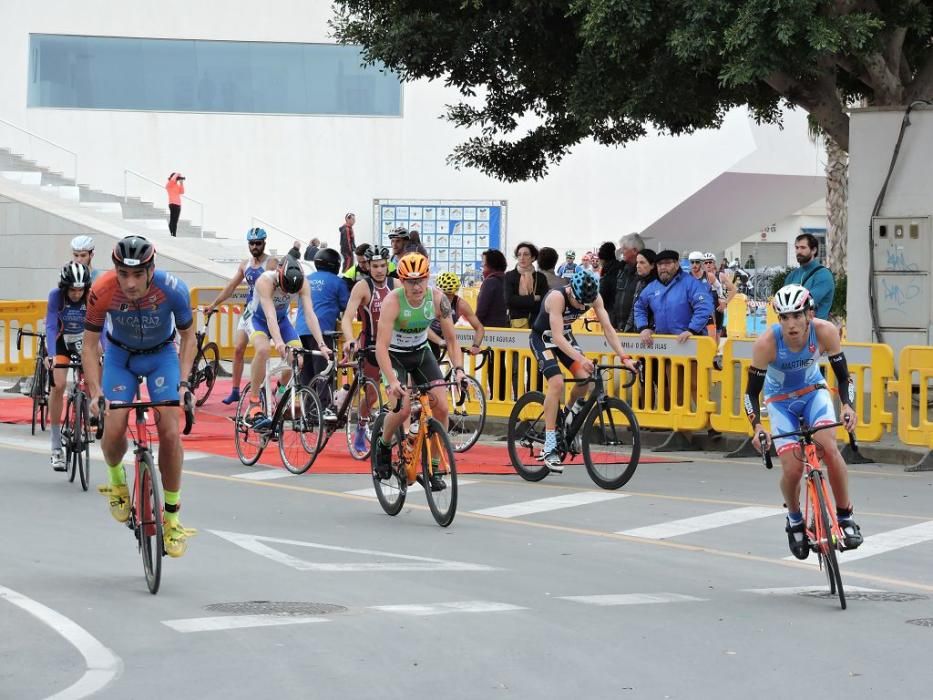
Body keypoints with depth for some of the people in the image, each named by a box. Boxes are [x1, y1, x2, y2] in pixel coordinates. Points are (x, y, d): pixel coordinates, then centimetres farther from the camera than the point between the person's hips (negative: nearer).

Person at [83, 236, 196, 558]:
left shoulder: (172, 289, -30)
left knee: (169, 432, -14)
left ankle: (171, 516, 0)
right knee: (113, 432, -16)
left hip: (162, 354, 0)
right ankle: (116, 480, 19)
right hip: (120, 355, 0)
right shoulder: (102, 291, -31)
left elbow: (188, 338, -13)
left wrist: (183, 382, -24)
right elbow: (90, 346, -18)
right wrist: (95, 392, -28)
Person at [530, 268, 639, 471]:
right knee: (556, 383, -24)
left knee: (585, 378, -15)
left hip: (565, 335, 5)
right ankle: (549, 447, -21)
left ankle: (568, 420, 15)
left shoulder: (594, 298, -19)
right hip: (542, 338, -5)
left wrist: (624, 357, -30)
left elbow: (608, 328, -19)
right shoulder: (557, 297, -35)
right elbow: (557, 337, -41)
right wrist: (581, 359, -53)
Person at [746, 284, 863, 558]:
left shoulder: (824, 332, -26)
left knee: (828, 447, -25)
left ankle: (845, 516, -9)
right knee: (792, 468, -15)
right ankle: (794, 520, 16)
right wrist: (757, 427, -38)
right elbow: (751, 391, -23)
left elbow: (842, 375, -16)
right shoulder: (767, 343, -31)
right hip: (780, 400, -1)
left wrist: (848, 406, -34)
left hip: (814, 391, 1)